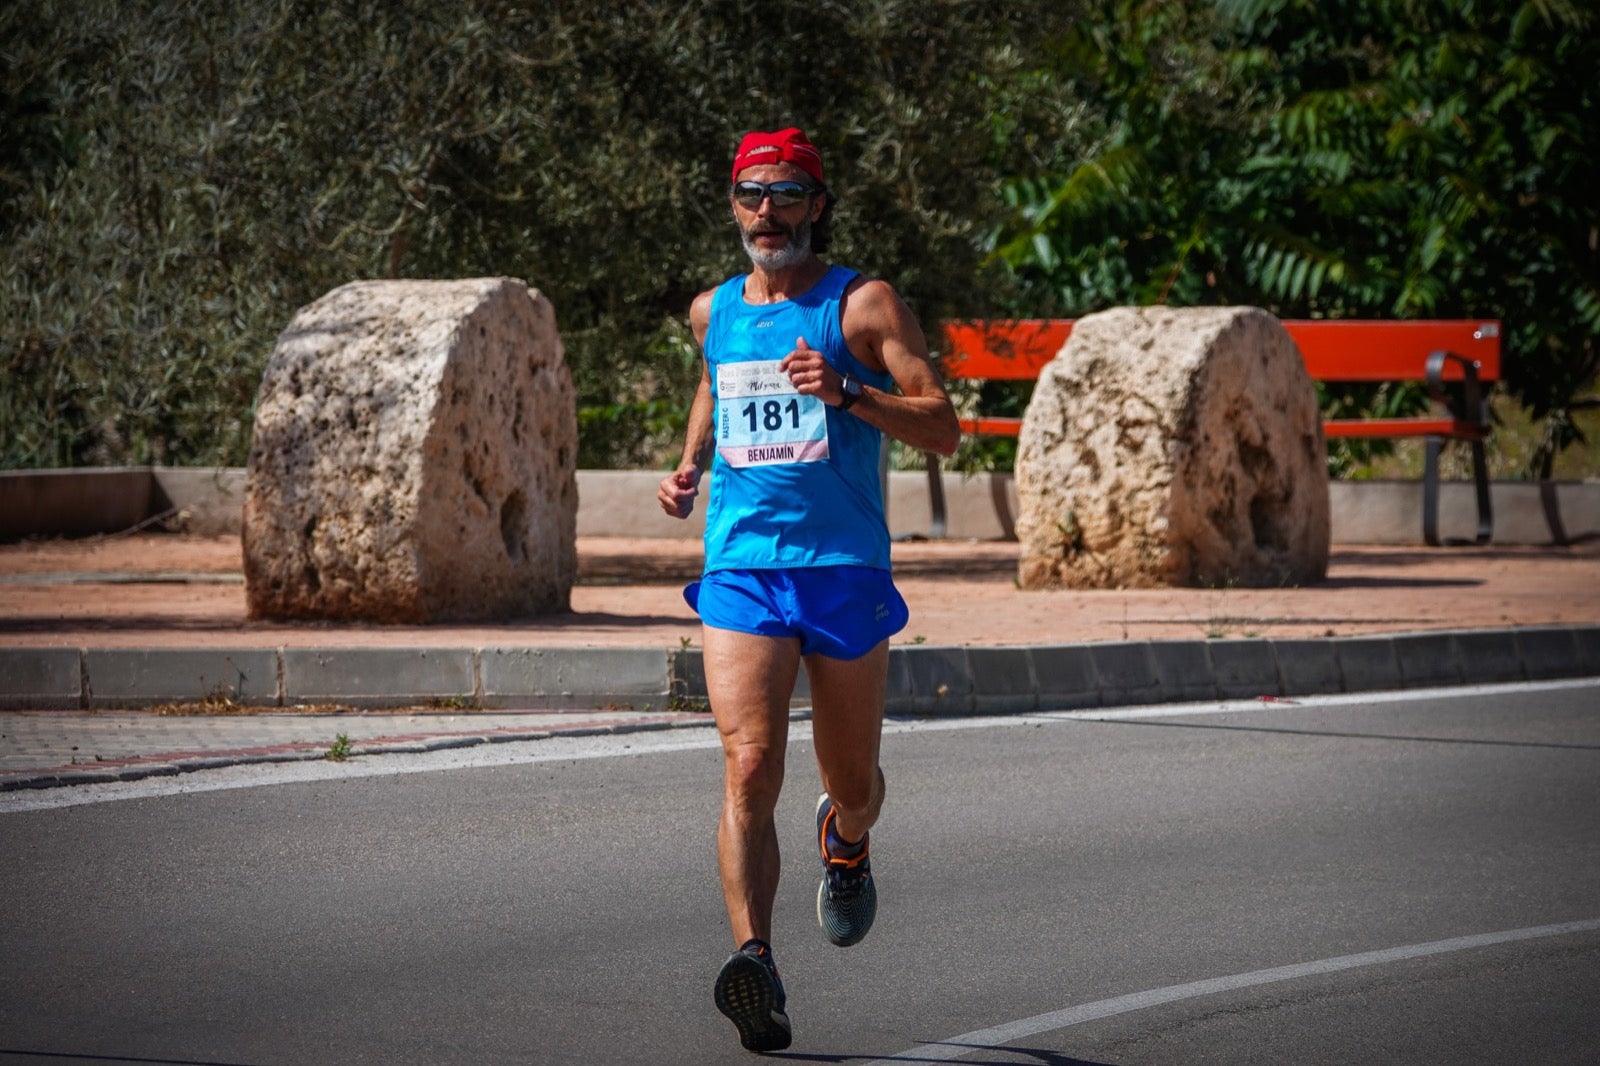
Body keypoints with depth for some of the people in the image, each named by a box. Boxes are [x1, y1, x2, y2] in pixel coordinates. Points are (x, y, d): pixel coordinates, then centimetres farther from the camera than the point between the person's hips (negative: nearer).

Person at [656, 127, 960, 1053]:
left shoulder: (864, 306, -1)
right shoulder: (714, 311, 12)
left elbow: (943, 429, -7)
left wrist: (847, 391, -22)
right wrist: (689, 466, 17)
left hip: (845, 571, -2)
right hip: (741, 570, 2)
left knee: (853, 786, 12)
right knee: (750, 771, -18)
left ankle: (847, 842, 50)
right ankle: (756, 965, -29)